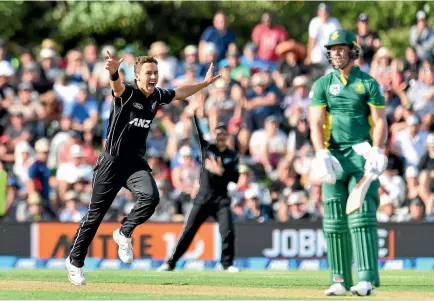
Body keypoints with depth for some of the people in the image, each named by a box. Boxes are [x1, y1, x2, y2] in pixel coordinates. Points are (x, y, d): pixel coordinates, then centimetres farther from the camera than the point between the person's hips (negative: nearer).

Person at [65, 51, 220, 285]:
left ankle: (124, 233, 0)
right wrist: (114, 72, -61)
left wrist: (205, 83, 31)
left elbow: (179, 92, 27)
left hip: (136, 163, 5)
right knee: (95, 214, 1)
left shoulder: (157, 96, 5)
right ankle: (75, 261, 17)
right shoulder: (127, 93, -13)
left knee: (151, 196, -24)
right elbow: (117, 85, -38)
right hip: (112, 162, -5)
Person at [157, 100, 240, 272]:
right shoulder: (207, 148, 6)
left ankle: (227, 263, 1)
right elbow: (198, 133, -6)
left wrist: (221, 171, -17)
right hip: (203, 198, 0)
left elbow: (235, 179, -1)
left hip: (221, 200, 0)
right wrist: (194, 114, -19)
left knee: (227, 231, -14)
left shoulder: (232, 156, 6)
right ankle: (171, 263, 4)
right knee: (188, 232, -2)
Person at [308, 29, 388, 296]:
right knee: (335, 221, 2)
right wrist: (321, 155, -14)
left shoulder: (368, 83, 5)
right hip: (334, 157, 3)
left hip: (362, 156, -3)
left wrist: (377, 150, -16)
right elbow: (317, 123, 2)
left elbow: (380, 121, 1)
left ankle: (367, 279, -19)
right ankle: (340, 280, 8)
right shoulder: (322, 85, 11)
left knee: (362, 216, -13)